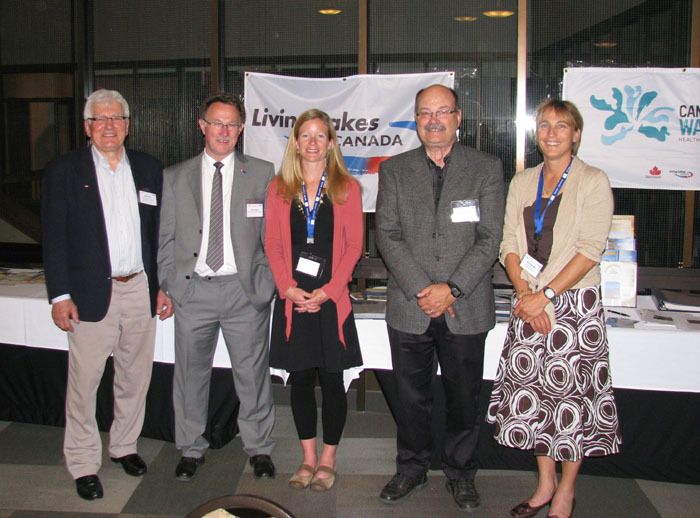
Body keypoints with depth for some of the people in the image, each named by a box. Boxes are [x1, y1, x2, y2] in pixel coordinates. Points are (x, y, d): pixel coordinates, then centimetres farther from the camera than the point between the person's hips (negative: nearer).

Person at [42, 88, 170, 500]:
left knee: (135, 376, 13)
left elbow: (162, 231, 10)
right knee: (84, 381, 2)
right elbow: (55, 237, -3)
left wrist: (165, 286, 6)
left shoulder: (150, 169, 9)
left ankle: (125, 445, 32)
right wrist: (60, 295, -9)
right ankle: (84, 464, 16)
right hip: (91, 291, -3)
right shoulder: (65, 171, 0)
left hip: (140, 289, 3)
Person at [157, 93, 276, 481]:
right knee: (190, 373, 11)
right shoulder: (175, 177, 8)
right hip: (192, 290, 2)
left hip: (244, 289, -1)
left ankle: (259, 448, 24)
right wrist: (167, 288, 1)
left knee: (252, 373, 7)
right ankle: (191, 449, 29)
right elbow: (165, 239, 8)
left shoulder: (261, 173, 4)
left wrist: (266, 283, -4)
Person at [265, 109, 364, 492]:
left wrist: (327, 291, -11)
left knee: (332, 379, 4)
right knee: (300, 378, 8)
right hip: (292, 299, 2)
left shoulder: (346, 187, 3)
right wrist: (288, 288, -8)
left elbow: (353, 245, -1)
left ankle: (328, 459, 17)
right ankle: (308, 457, 21)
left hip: (331, 298, -2)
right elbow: (272, 243, 5)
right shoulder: (279, 187, 8)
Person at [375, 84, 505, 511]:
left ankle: (461, 473, 30)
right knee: (411, 396, 12)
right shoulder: (394, 170, 6)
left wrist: (452, 289, -13)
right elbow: (387, 235, -1)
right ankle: (412, 468, 31)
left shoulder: (487, 168, 2)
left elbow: (490, 238, -4)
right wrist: (421, 290, -12)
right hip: (409, 308, 1)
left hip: (466, 308, -1)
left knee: (464, 397, 10)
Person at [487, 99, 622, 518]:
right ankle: (545, 484, 25)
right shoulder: (522, 182, 11)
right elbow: (510, 244, 8)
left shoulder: (594, 182, -3)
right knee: (533, 392, 8)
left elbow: (590, 250, -11)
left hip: (574, 303, -4)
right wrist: (524, 291, -8)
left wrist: (545, 295, -16)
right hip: (528, 304, 4)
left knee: (571, 393, 1)